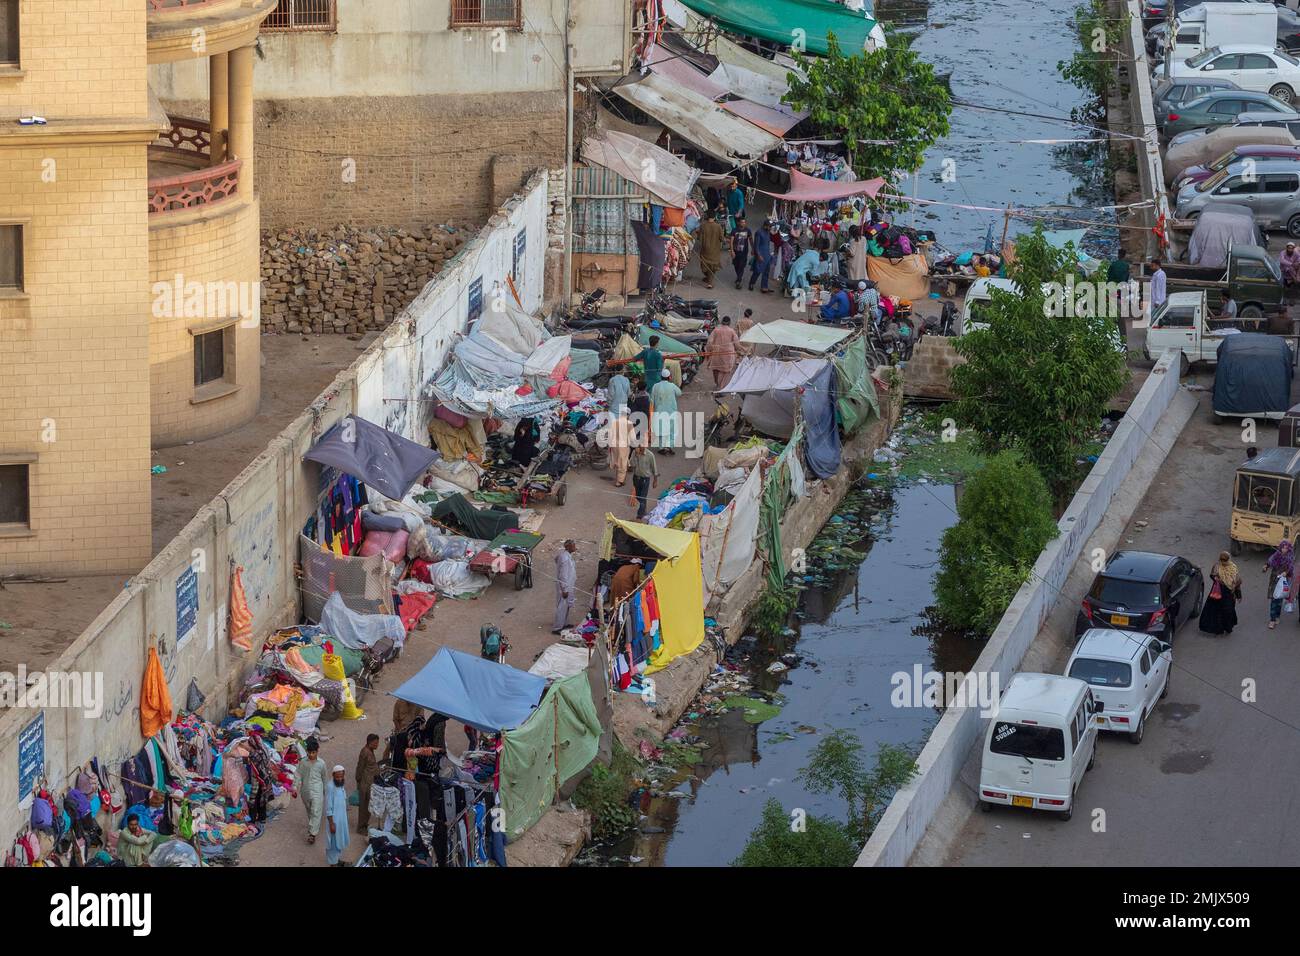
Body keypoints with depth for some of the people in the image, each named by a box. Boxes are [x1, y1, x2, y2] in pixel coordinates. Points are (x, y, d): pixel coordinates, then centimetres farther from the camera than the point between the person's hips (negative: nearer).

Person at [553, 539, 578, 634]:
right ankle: (557, 628, 3)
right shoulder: (565, 558, -27)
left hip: (569, 586, 10)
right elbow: (563, 575, -25)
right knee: (562, 607, -3)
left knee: (566, 605, 22)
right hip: (565, 587, -10)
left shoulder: (568, 555, 5)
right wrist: (565, 589, -22)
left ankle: (564, 623, 37)